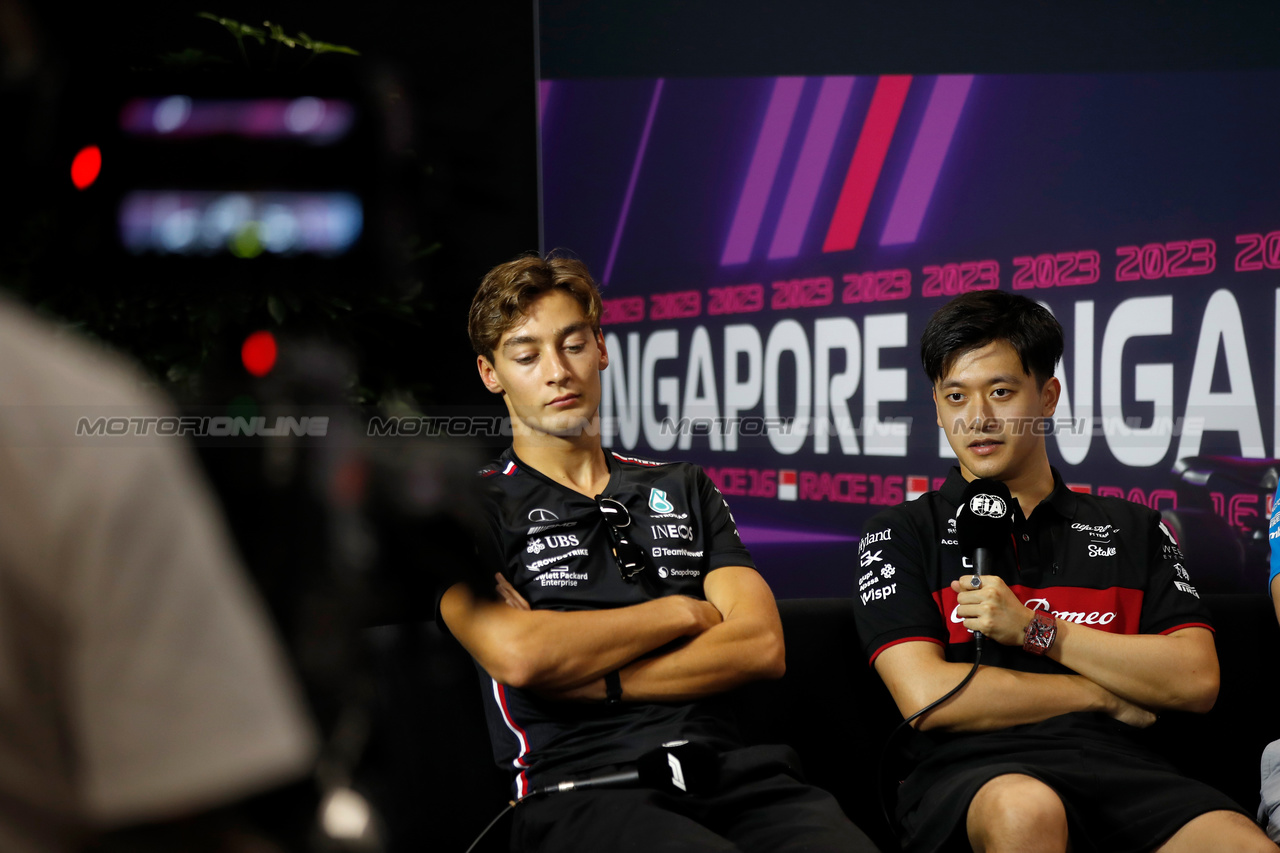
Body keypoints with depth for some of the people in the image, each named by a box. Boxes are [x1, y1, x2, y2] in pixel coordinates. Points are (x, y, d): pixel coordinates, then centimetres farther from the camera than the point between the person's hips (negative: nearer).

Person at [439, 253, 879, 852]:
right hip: (581, 788, -5)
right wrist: (680, 612, 3)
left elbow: (761, 646, 8)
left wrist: (595, 681, -4)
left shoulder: (684, 490, 24)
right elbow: (515, 654, -11)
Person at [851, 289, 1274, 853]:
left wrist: (1034, 630, -4)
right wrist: (1104, 695, 3)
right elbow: (928, 697, -3)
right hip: (970, 777, -1)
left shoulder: (1133, 530, 19)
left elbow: (1197, 681, 6)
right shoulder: (901, 536, 11)